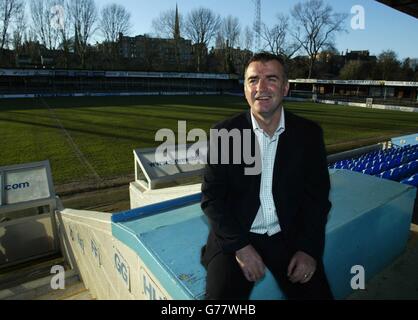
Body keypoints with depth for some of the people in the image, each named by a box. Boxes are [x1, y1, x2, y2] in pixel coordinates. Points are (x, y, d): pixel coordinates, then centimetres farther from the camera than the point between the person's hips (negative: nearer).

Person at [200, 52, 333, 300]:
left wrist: (309, 249, -10)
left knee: (317, 293, -9)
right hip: (236, 238, -1)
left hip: (289, 236, 2)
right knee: (221, 295, -18)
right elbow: (212, 197, -6)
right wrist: (240, 246, -14)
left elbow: (318, 196, 1)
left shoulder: (309, 133, -2)